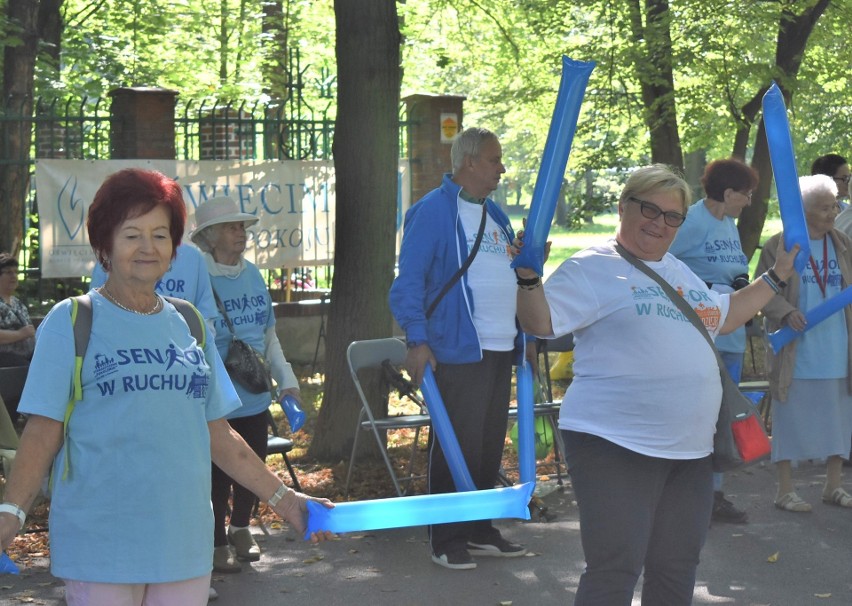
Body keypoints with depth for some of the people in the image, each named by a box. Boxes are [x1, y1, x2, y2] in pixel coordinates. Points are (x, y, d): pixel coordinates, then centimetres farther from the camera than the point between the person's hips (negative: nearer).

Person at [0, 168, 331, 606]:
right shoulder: (70, 322, -1)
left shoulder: (190, 324, 13)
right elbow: (45, 430, -5)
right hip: (100, 546, -4)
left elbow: (216, 434, 16)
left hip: (183, 537, 4)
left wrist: (282, 499, 13)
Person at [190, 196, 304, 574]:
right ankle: (218, 544, 21)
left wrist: (286, 379, 10)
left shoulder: (252, 274, 8)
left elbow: (269, 334, 15)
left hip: (255, 398, 6)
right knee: (219, 474, 2)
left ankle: (241, 531, 37)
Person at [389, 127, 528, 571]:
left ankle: (479, 530, 23)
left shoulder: (494, 215, 17)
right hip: (458, 350, -8)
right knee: (457, 446, -3)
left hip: (501, 350, 8)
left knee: (490, 445, 13)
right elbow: (409, 280, -12)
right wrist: (417, 341, -18)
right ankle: (447, 539, 7)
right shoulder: (434, 211, -8)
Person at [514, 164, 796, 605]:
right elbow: (540, 323, -16)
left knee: (677, 569, 15)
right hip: (615, 448, -8)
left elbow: (723, 317, 33)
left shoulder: (680, 272, 19)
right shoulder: (592, 269, -7)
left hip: (689, 450, 8)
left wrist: (776, 275, 32)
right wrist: (528, 278, -33)